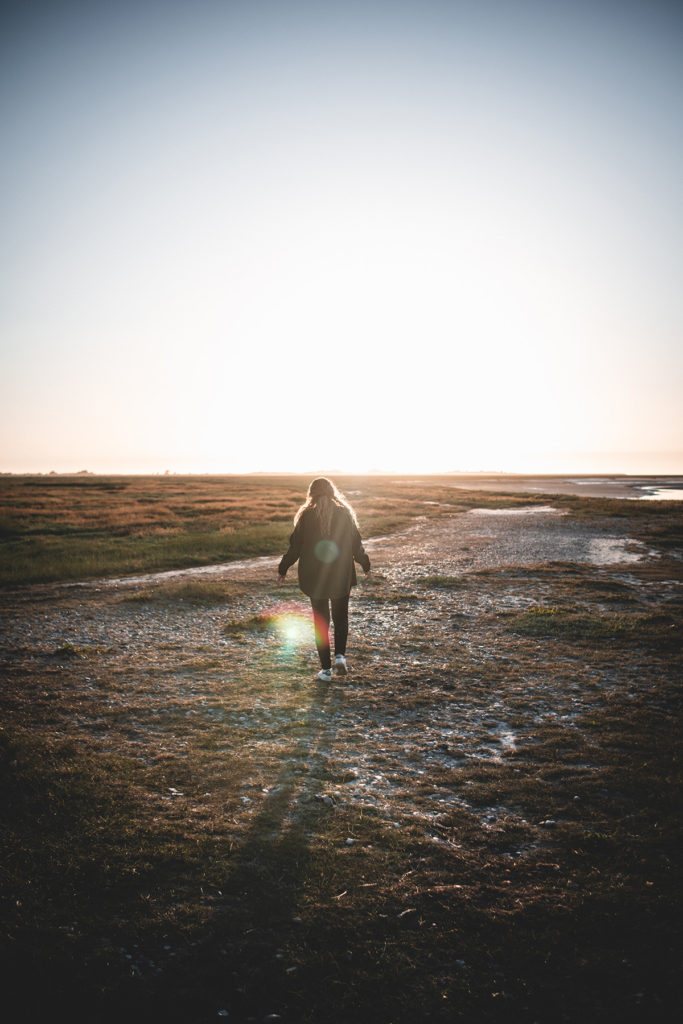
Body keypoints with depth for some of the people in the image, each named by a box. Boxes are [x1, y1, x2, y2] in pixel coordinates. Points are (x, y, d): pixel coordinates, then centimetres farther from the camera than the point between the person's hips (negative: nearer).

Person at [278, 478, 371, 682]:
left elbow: (295, 547, -4)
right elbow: (356, 544, 2)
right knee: (341, 617, 18)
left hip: (314, 577, -1)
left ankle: (326, 668, 10)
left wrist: (283, 569, 9)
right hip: (342, 576, 1)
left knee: (321, 621, 8)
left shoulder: (306, 515, -7)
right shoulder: (344, 514, -3)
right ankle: (340, 655, -2)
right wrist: (365, 565, 19)